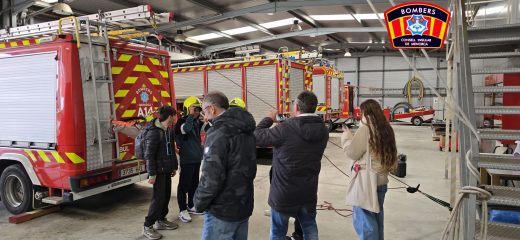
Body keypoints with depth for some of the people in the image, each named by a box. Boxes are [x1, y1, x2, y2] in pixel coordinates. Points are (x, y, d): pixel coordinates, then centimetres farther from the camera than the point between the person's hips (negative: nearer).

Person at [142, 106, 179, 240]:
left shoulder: (169, 131, 9)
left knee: (166, 195, 14)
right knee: (158, 198, -7)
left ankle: (161, 220, 28)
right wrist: (152, 174, -19)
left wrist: (174, 166, 19)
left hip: (167, 170, 9)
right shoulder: (154, 132, -18)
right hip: (159, 171, -9)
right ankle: (147, 227, 4)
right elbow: (149, 155, -19)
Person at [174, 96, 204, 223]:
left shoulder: (197, 122, 8)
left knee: (194, 184, 17)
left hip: (197, 158, 8)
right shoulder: (182, 122, -15)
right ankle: (182, 210, 10)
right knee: (184, 185, 0)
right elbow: (185, 129, -38)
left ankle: (191, 206, 31)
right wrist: (191, 115, -34)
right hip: (187, 160, -8)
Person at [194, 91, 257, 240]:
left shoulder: (219, 133, -19)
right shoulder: (245, 131, 9)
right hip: (244, 205, 8)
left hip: (222, 209, -8)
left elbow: (212, 177, -23)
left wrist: (199, 202, -9)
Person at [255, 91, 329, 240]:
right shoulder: (322, 130, -3)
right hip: (309, 191, 5)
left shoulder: (285, 129, -23)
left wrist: (269, 119, 2)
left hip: (284, 191, -5)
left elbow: (258, 137, -14)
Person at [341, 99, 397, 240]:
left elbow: (352, 153, -11)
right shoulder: (386, 129, 8)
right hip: (381, 179, 8)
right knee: (377, 217, 18)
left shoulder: (365, 128, -15)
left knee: (363, 220, 0)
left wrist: (346, 135, 2)